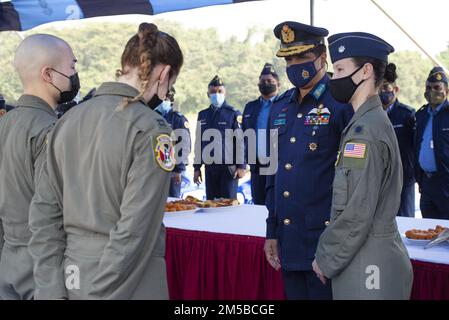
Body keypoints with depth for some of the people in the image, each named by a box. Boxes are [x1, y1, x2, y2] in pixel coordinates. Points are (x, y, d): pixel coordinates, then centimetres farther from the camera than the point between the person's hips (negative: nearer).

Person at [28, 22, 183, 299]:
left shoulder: (69, 120, 4)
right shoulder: (150, 129, -15)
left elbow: (44, 214, 3)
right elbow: (135, 230, -19)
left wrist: (53, 290, 3)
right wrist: (102, 293, -12)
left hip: (71, 276, 6)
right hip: (128, 280, -6)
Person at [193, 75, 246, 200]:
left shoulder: (234, 114, -1)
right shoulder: (202, 115, 13)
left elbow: (241, 141, -5)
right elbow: (198, 142, 15)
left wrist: (241, 166, -11)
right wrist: (197, 167, 12)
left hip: (229, 167, -4)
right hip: (210, 167, 4)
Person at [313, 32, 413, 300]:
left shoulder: (365, 131, -18)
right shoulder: (374, 121, 11)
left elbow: (358, 214, -21)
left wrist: (326, 259, -9)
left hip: (367, 265, -9)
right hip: (375, 258, 9)